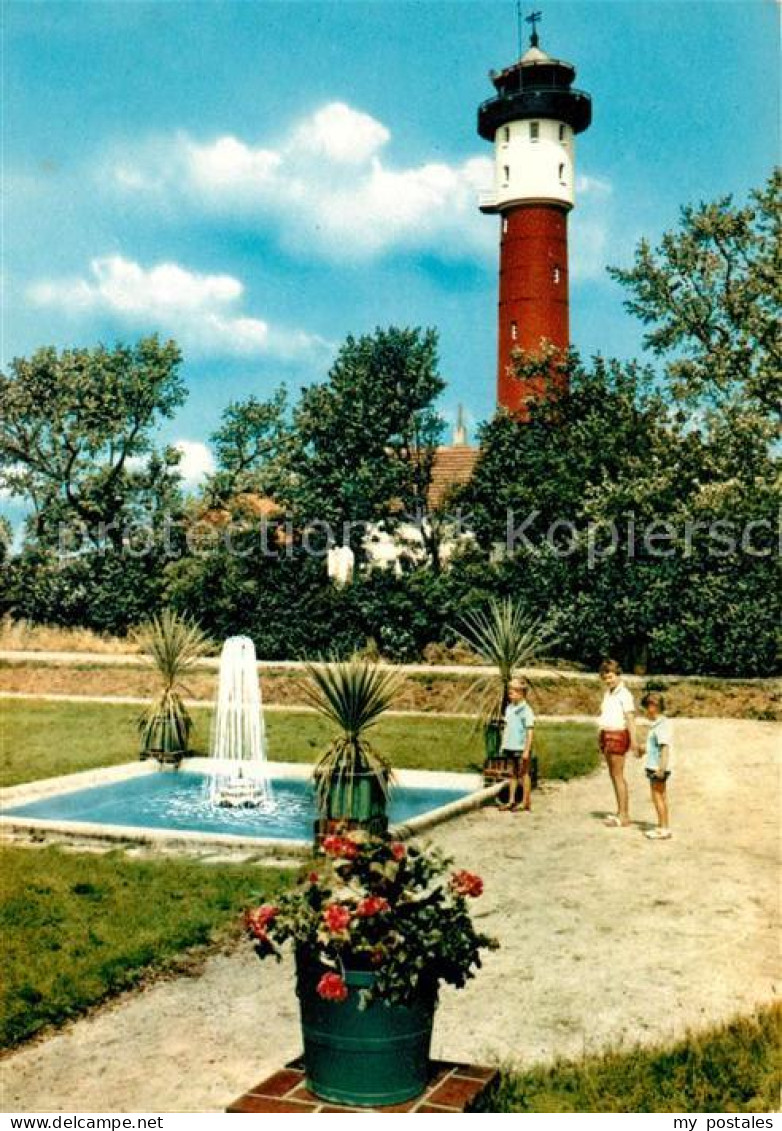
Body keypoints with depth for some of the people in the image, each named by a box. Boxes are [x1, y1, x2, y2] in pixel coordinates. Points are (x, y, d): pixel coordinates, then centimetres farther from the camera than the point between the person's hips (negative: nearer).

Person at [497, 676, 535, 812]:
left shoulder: (526, 710, -12)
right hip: (510, 747, 7)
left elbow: (530, 732, -13)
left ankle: (526, 803, 9)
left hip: (521, 747, -7)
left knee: (523, 773, 2)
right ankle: (511, 801, 17)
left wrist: (527, 750, -16)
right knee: (513, 773, 11)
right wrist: (504, 744, 12)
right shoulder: (509, 708, 9)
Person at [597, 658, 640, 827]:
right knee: (613, 775, 12)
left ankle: (624, 816, -5)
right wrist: (602, 738, 18)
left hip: (618, 735, -9)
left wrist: (634, 740, -27)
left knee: (618, 775, -7)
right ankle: (620, 812, 20)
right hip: (606, 734, 9)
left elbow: (630, 717, -20)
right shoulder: (608, 693, 14)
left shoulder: (624, 693, -12)